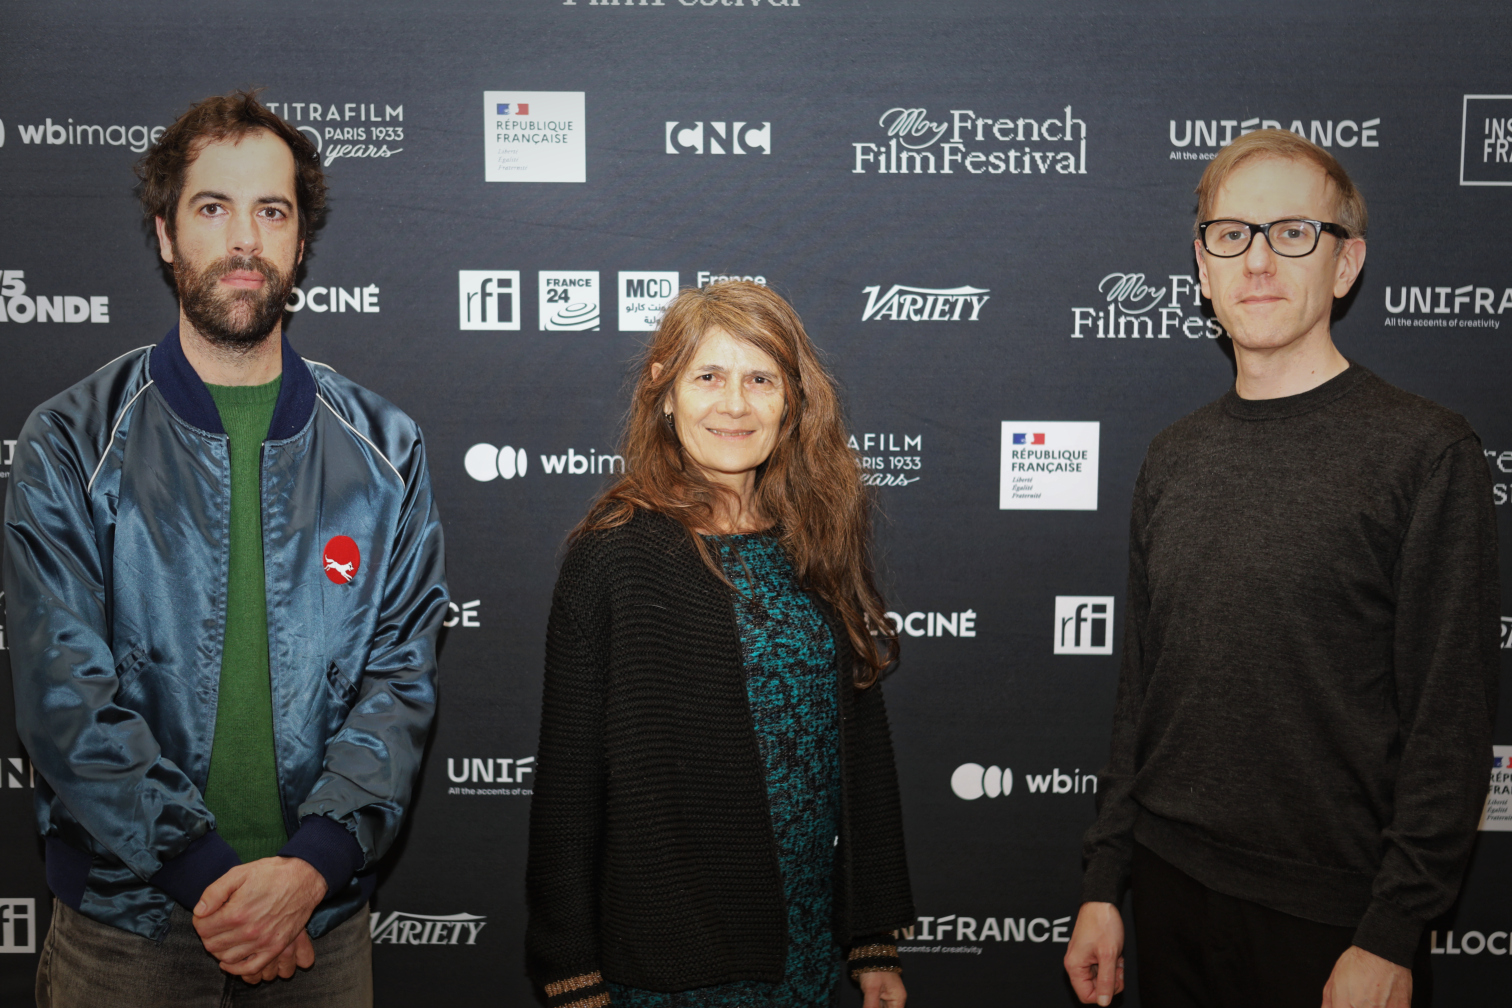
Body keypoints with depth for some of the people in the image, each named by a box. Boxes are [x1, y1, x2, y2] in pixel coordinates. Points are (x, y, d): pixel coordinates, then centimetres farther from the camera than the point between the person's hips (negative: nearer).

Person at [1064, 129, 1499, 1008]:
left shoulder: (1425, 450, -10)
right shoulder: (1176, 457, 6)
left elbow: (1451, 721, -11)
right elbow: (1143, 687, 10)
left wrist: (1392, 936, -13)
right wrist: (1105, 880, 9)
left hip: (1332, 916, -5)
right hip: (1171, 886, 5)